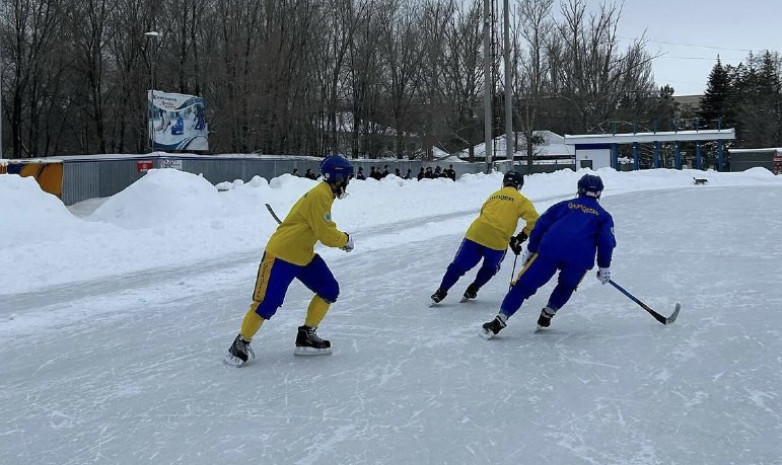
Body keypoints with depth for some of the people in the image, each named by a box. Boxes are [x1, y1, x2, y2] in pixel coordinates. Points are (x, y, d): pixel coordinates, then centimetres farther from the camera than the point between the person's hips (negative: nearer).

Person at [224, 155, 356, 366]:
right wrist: (346, 239, -5)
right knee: (267, 303, -9)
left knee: (329, 290, 6)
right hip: (279, 255, -10)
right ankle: (241, 343, 9)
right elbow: (326, 235, -22)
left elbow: (323, 228, 22)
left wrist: (340, 238, 7)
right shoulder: (320, 195, -21)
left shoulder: (325, 193, 10)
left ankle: (306, 336, 15)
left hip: (303, 256, 10)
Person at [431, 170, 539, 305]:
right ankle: (472, 291, 26)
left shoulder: (493, 196, 23)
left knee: (459, 264, 12)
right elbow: (534, 220, -2)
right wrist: (522, 236, 10)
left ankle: (441, 292, 10)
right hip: (497, 242, -3)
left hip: (475, 234, 3)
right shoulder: (520, 200, 8)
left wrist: (510, 239, 23)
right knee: (490, 267, 26)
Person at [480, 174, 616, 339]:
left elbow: (541, 225, 18)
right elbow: (606, 241, 10)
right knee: (566, 286, 31)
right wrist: (604, 267, 17)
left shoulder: (564, 206, 27)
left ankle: (499, 322, -6)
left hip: (550, 250, 0)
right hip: (580, 258, 0)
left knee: (524, 284, 2)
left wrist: (530, 250, 23)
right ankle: (546, 316, 27)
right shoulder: (603, 215, 24)